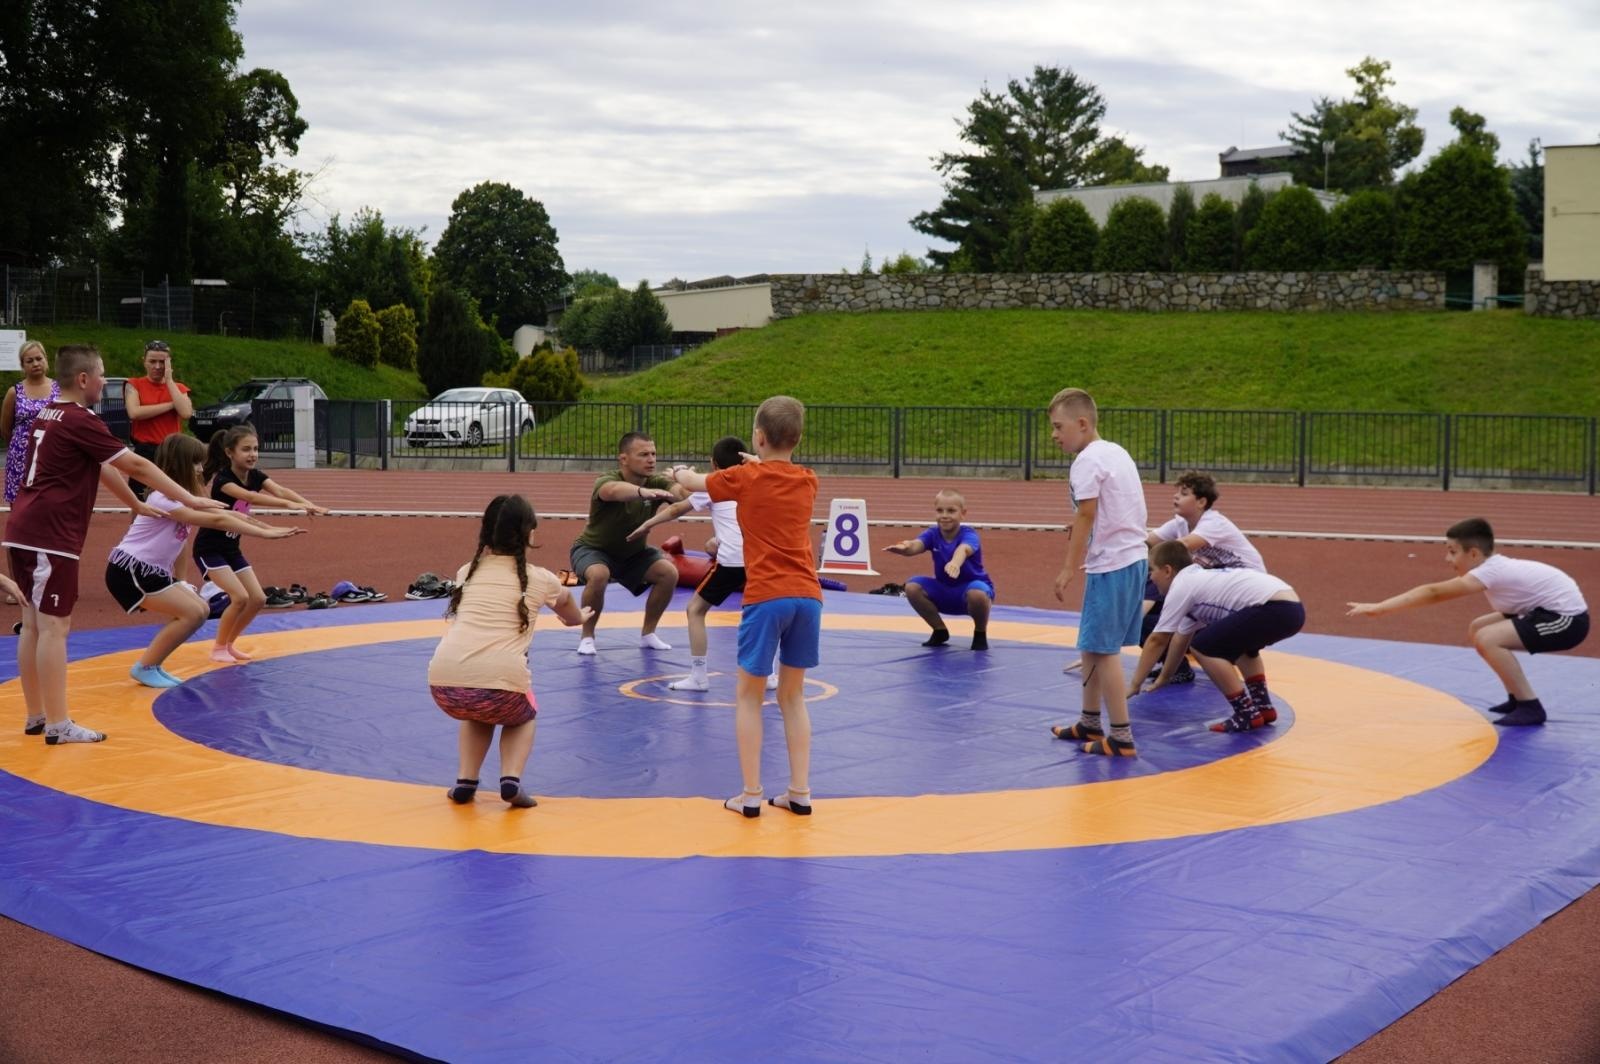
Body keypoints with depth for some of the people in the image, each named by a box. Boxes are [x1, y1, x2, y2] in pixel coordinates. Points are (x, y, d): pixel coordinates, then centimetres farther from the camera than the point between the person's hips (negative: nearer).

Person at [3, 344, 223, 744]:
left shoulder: (47, 417, 17)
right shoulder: (79, 421, -11)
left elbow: (101, 468, 25)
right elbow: (135, 465, -9)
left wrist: (138, 505, 32)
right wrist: (189, 499, -3)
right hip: (49, 536, -10)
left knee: (33, 624, 13)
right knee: (54, 627, -6)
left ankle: (37, 716, 19)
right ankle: (58, 725, -3)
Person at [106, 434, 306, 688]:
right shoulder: (164, 498, -21)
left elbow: (225, 514, 4)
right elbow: (217, 520, -26)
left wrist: (269, 527, -5)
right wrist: (265, 533, -27)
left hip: (151, 570, 10)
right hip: (128, 570, -10)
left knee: (200, 610, 4)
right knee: (193, 612, -17)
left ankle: (153, 665, 10)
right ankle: (145, 667, -6)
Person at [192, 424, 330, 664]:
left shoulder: (255, 476, -4)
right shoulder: (223, 479, -24)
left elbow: (279, 490, -22)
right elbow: (248, 497, -43)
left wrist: (308, 504, -42)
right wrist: (288, 504, -55)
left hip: (232, 548, 7)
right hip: (209, 549, -7)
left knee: (258, 599, 0)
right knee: (240, 597, -19)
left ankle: (229, 644, 19)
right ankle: (218, 648, -1)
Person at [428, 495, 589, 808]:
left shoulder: (467, 572, 20)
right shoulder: (539, 579, 15)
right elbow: (568, 610, 40)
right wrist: (579, 617, 66)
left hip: (444, 684, 3)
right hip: (500, 684, -3)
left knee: (477, 714, 38)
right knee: (522, 716, 32)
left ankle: (465, 781, 20)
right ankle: (511, 780, 9)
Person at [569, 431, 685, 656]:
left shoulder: (655, 483, -17)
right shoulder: (605, 481, -30)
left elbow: (680, 494, -37)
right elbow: (613, 490, -56)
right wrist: (643, 491, -77)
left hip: (633, 552, 5)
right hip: (593, 549, -4)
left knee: (669, 573, -16)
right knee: (599, 575, -35)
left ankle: (647, 634, 5)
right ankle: (586, 636, -11)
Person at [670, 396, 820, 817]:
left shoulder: (745, 478, 0)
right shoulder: (807, 481, 10)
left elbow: (692, 482, 19)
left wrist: (679, 472, 40)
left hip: (766, 597, -4)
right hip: (807, 596, 4)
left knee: (748, 695, 8)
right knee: (792, 695, 15)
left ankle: (751, 794, 6)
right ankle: (799, 792, 13)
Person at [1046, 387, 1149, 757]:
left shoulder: (1087, 461, -13)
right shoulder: (1116, 452, 15)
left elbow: (1085, 517, -15)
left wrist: (1069, 569, -11)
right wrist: (1083, 524, 14)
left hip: (1111, 564, -10)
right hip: (1134, 557, 10)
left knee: (1103, 648, -5)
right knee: (1093, 645, 18)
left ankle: (1121, 737, -3)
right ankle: (1090, 722, 28)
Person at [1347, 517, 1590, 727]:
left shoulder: (1490, 571, -23)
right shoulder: (1493, 566, 7)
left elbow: (1434, 593, -28)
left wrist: (1380, 607, -30)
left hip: (1568, 618, -10)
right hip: (1552, 611, 10)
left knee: (1486, 639, -22)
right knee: (1477, 630, 12)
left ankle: (1530, 707, -14)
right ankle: (1518, 697, 18)